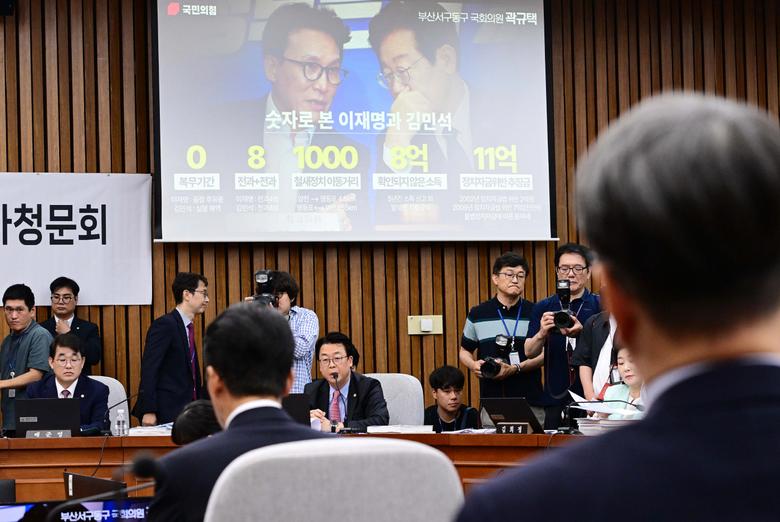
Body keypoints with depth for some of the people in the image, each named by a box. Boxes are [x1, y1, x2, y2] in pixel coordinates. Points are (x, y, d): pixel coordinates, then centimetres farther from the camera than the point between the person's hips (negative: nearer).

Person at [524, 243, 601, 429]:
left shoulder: (600, 306, 3)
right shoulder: (543, 308, 10)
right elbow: (529, 352, 3)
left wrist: (582, 332, -25)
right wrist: (542, 333, -19)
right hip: (556, 398, 2)